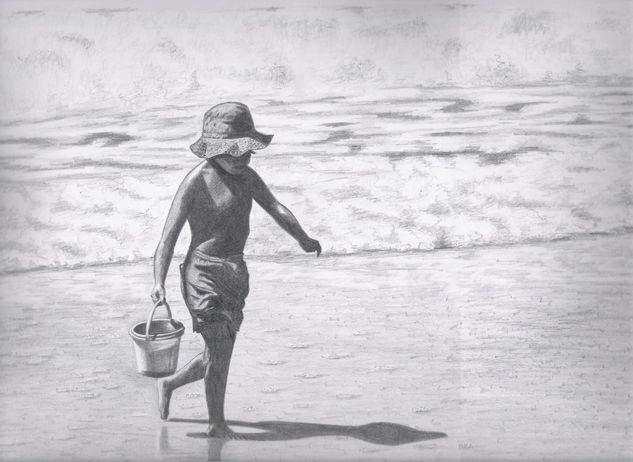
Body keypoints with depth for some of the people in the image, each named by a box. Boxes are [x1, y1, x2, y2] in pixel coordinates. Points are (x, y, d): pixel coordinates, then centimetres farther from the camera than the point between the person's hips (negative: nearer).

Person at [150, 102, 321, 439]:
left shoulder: (245, 176, 7)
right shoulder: (196, 182, -15)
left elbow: (275, 207, 2)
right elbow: (168, 236, -17)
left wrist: (302, 238, -9)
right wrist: (159, 283, -26)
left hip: (235, 272, 8)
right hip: (205, 273, -8)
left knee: (220, 353, 15)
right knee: (220, 349, -3)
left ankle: (169, 384, 38)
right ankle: (217, 423, 16)